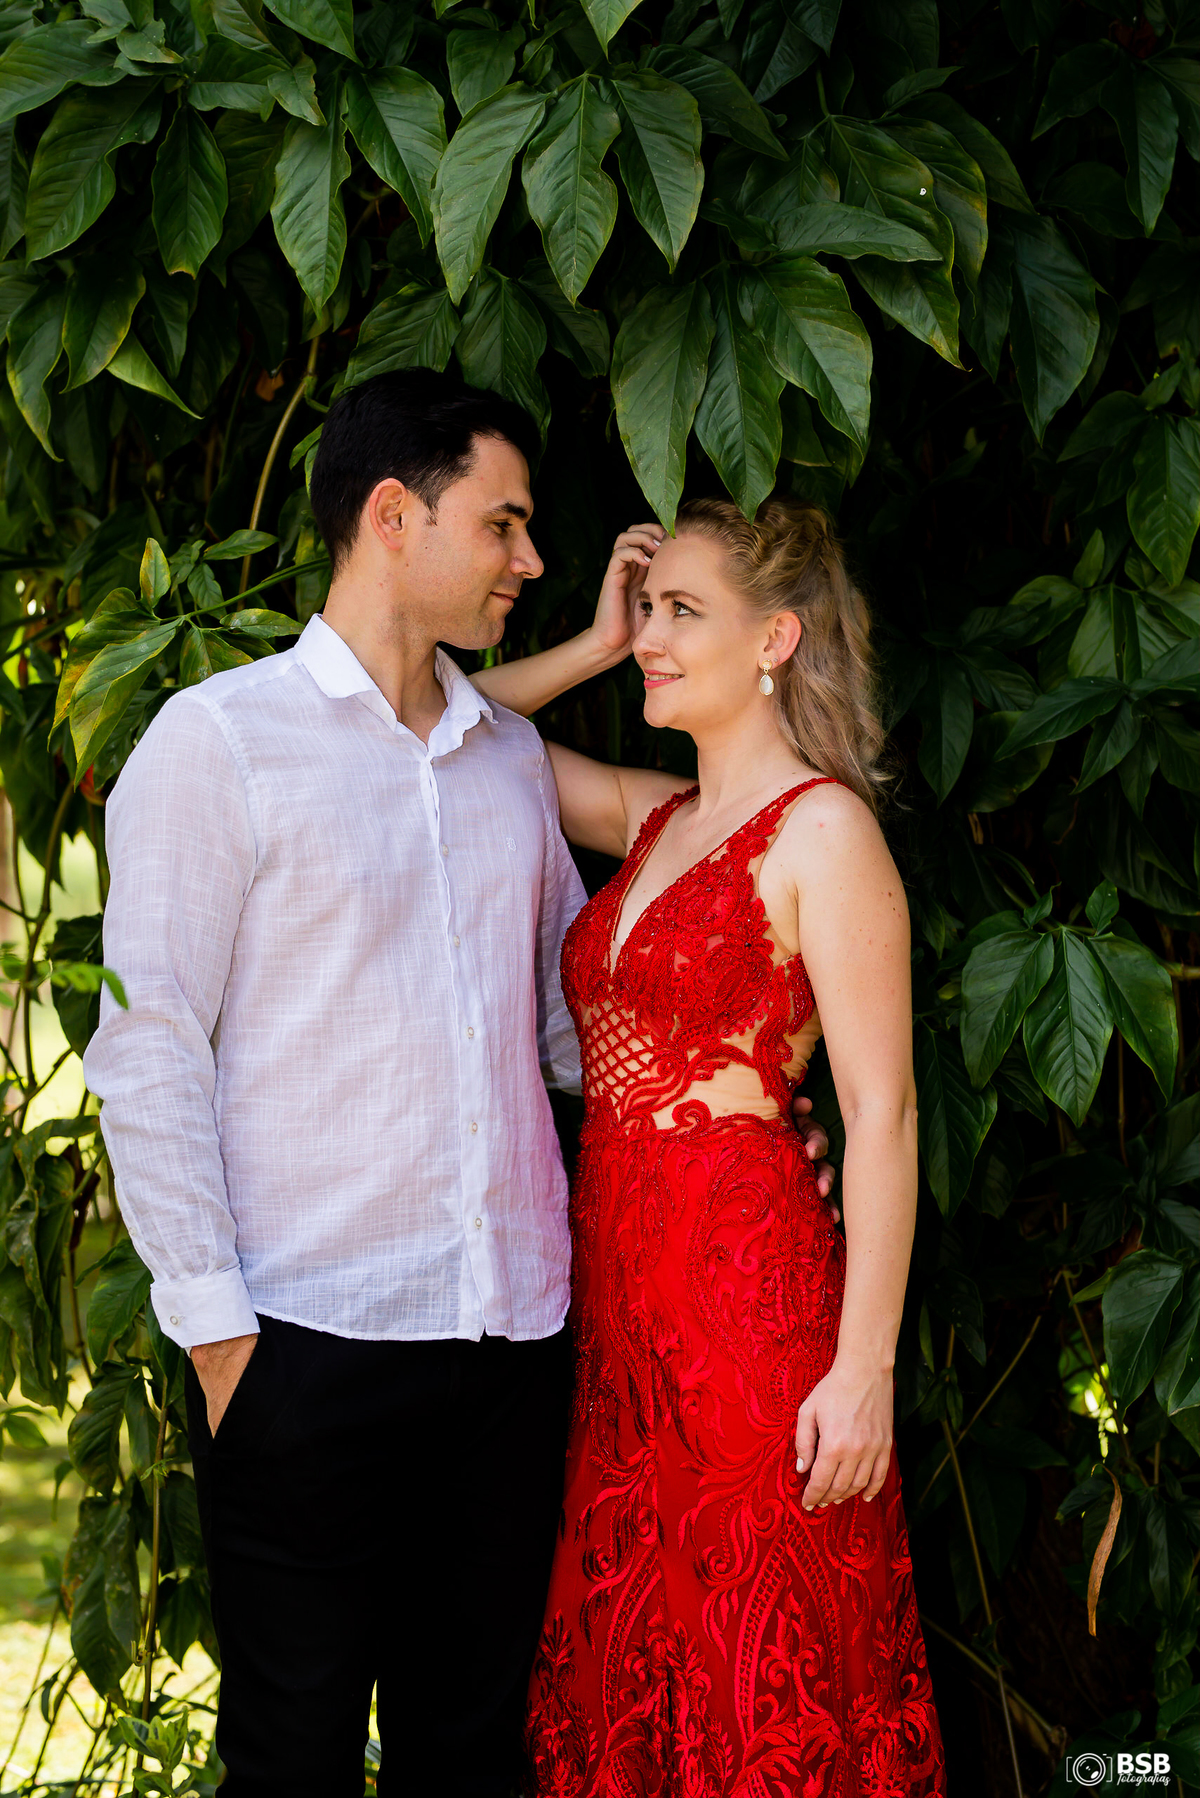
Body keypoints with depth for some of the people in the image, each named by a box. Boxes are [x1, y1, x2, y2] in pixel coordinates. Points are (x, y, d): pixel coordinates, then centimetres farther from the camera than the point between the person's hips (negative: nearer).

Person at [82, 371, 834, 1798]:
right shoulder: (219, 740, -2)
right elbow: (148, 1049, -6)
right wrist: (211, 1322, -10)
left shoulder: (513, 757, 16)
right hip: (309, 1345, -5)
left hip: (515, 1338, 5)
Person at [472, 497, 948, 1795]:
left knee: (761, 1692, -1)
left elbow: (883, 1115, -12)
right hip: (618, 1283, 8)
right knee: (629, 1681, 13)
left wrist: (865, 1368, -17)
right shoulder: (656, 820, 13)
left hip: (752, 1289, -8)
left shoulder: (824, 829, -9)